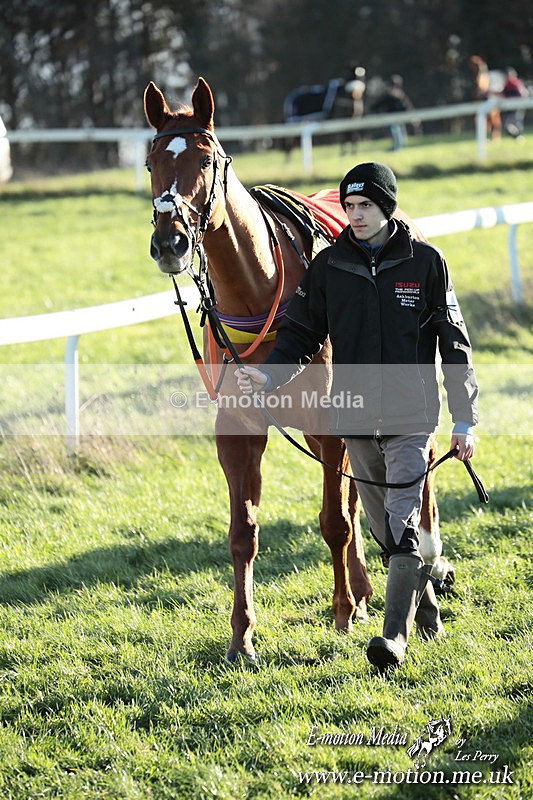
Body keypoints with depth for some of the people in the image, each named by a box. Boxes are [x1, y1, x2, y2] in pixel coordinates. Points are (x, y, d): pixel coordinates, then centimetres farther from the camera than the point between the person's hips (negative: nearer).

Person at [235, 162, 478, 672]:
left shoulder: (425, 262, -3)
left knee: (402, 524, -13)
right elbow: (301, 334, 5)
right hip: (355, 420, 3)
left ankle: (396, 635, -18)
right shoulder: (328, 266, 3)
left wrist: (465, 419, -2)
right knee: (384, 528, 11)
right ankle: (426, 610, 30)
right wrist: (268, 376, -14)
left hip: (411, 417, -3)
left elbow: (453, 344, 0)